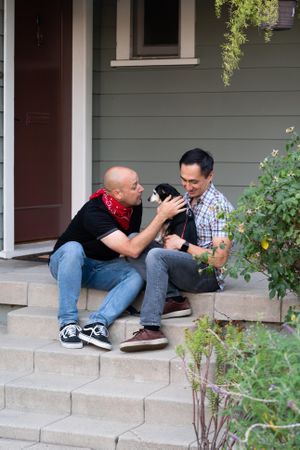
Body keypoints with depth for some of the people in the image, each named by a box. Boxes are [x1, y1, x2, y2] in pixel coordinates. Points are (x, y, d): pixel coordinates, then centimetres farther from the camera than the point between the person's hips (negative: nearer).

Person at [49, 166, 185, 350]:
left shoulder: (135, 205, -8)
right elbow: (132, 249, -36)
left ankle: (97, 324, -37)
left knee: (136, 277, -25)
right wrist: (162, 216, -33)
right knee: (73, 249, -40)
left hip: (102, 267, 5)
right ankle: (68, 324, -36)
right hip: (66, 263, -5)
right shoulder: (94, 213, -31)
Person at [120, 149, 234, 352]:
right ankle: (174, 300, -14)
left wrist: (183, 245, -12)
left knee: (157, 255, -31)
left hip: (208, 274, -9)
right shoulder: (187, 198, 13)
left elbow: (219, 259, -18)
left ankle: (151, 330, -36)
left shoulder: (219, 207, -12)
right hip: (186, 267, 9)